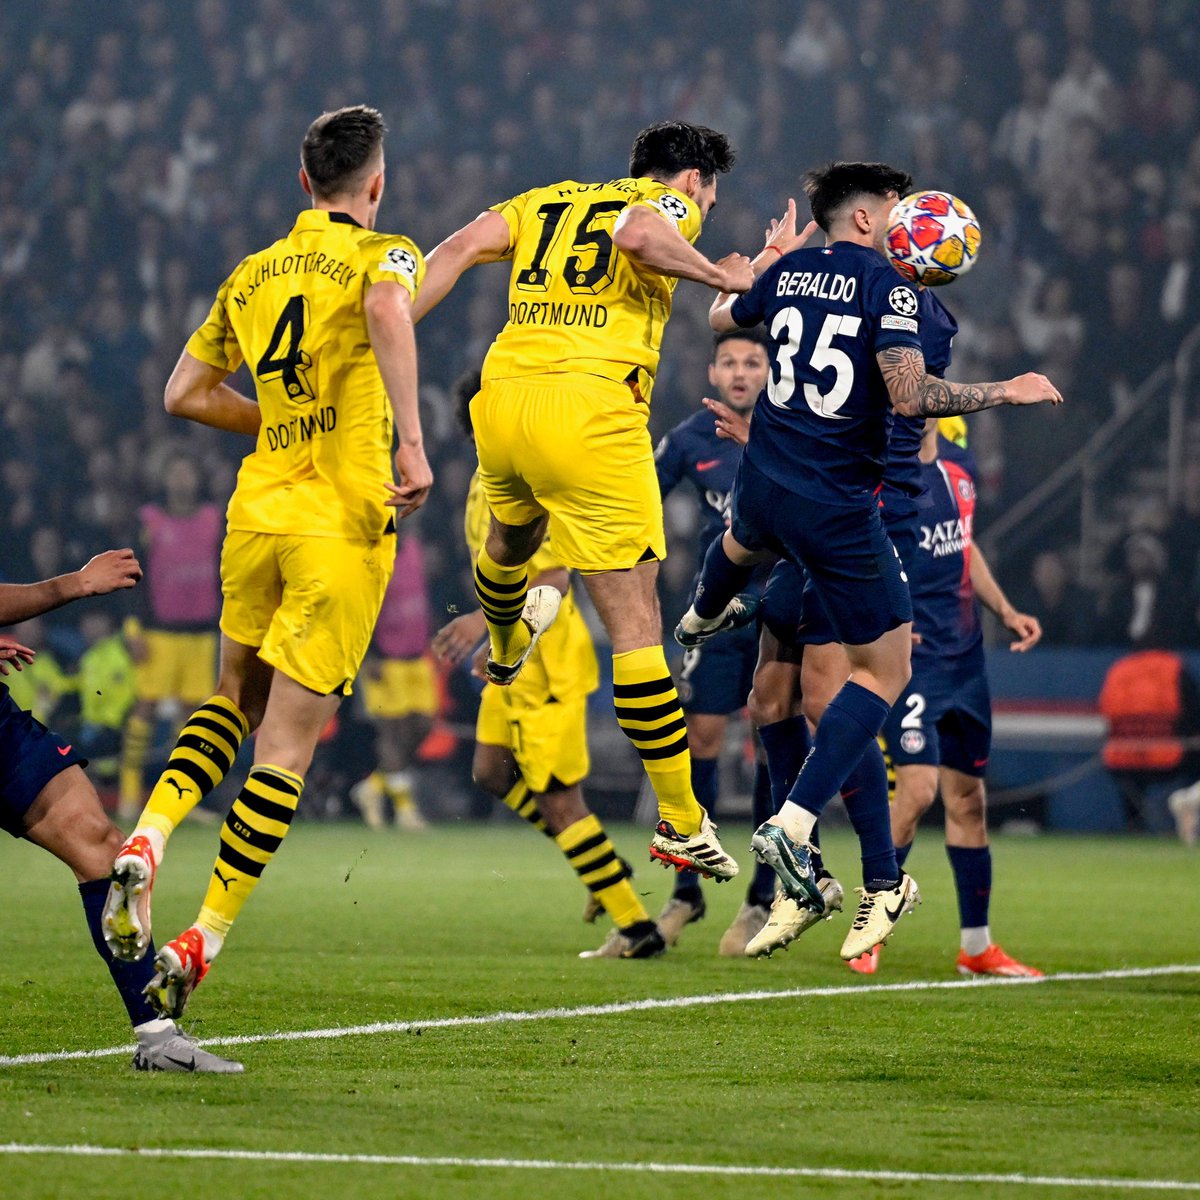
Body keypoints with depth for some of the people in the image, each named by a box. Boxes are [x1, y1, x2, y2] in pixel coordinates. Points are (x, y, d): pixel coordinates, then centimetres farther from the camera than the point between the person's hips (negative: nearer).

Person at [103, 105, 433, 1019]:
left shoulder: (253, 275, 15)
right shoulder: (381, 254, -2)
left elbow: (185, 393, 17)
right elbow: (387, 308, -26)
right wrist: (411, 442, -27)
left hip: (257, 513, 5)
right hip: (342, 526, -5)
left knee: (236, 700, 25)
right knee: (285, 747, 0)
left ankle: (145, 842, 1)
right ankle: (202, 945, -2)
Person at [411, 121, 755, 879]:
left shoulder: (544, 202, 23)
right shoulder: (669, 204, 7)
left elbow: (461, 247, 9)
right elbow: (638, 234, -17)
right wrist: (720, 276, -6)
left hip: (504, 397, 6)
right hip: (592, 411, -6)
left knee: (513, 537, 39)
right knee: (636, 623, -3)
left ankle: (505, 650, 69)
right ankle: (682, 823, -2)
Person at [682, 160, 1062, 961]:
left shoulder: (786, 271, 5)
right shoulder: (888, 287, -14)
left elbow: (721, 318, 26)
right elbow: (909, 395, -25)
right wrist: (1007, 392, -13)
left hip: (764, 484, 7)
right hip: (838, 511, -7)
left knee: (743, 543, 44)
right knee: (884, 672, 1)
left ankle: (701, 621, 79)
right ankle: (794, 824, -13)